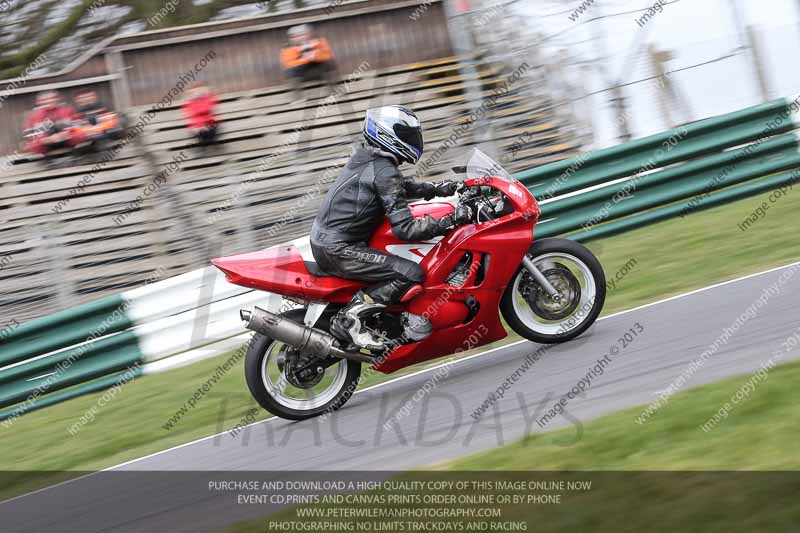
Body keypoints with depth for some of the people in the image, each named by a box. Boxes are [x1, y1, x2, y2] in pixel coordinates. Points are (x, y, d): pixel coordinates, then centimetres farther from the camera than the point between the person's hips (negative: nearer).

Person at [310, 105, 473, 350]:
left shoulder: (366, 156, 11)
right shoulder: (384, 171, -18)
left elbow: (401, 186, 30)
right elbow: (405, 229, -22)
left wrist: (436, 189, 21)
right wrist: (451, 221, -18)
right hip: (339, 251, -10)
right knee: (412, 274, -16)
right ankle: (348, 318, -15)